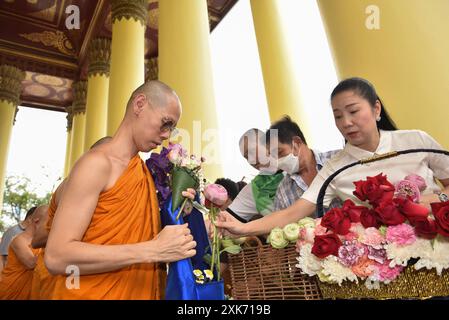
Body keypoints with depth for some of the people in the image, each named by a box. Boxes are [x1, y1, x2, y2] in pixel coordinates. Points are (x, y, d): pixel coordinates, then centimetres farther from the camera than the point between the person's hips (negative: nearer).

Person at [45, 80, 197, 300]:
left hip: (142, 291, 8)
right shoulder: (98, 163, -17)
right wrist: (152, 251, -27)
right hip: (93, 293, -8)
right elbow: (57, 256, -23)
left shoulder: (144, 170, 6)